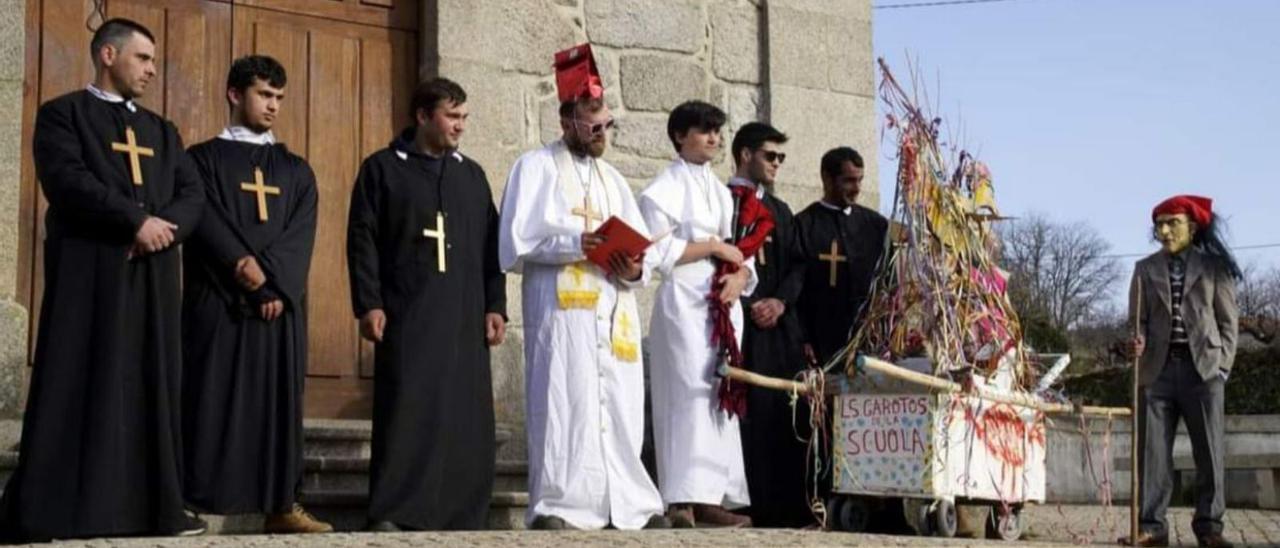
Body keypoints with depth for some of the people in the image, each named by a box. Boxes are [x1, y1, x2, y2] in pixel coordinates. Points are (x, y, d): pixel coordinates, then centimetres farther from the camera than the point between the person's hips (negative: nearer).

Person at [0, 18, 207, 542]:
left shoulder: (161, 131, 22)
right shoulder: (63, 113, 4)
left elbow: (192, 192, 11)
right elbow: (67, 179, -12)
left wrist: (163, 227, -10)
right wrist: (136, 221, -18)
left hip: (154, 274, 6)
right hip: (90, 272, -6)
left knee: (151, 386, 4)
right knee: (78, 387, -7)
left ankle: (155, 503, 6)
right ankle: (53, 510, -5)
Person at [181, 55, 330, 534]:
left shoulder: (296, 170, 16)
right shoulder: (204, 158, 7)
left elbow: (300, 235, 3)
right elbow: (206, 223, -7)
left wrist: (270, 277, -13)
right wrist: (243, 266, -18)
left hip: (281, 303, 4)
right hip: (217, 301, -3)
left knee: (279, 400, 2)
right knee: (211, 400, -6)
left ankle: (281, 504, 5)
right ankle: (192, 504, -4)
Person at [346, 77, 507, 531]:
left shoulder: (472, 175, 18)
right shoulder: (382, 169, 5)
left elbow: (491, 246, 16)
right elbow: (362, 240, -1)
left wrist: (495, 305, 7)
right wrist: (368, 304, -10)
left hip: (463, 318, 4)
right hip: (406, 316, -4)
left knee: (466, 417, 2)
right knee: (406, 411, -8)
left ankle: (462, 515, 8)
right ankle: (391, 515, -4)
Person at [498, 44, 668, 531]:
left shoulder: (613, 179, 23)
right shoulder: (537, 166, 6)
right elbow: (518, 239, -6)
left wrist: (634, 270, -7)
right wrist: (577, 242, -18)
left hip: (614, 311, 5)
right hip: (562, 308, -5)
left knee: (618, 406, 2)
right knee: (564, 403, -11)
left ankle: (628, 504, 5)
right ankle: (557, 507, -11)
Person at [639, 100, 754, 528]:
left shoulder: (722, 192, 20)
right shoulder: (663, 188, -1)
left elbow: (742, 250, 16)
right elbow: (655, 251, -11)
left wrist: (740, 276, -6)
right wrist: (712, 247, -9)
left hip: (724, 305, 7)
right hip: (684, 305, -7)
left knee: (720, 398, 3)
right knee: (691, 394, -14)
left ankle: (710, 496, 4)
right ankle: (684, 500, -16)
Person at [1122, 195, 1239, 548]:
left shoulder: (1214, 266, 7)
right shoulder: (1146, 268, 13)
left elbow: (1228, 320, 6)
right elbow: (1137, 318, 14)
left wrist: (1222, 366, -3)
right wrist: (1138, 340, -8)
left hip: (1203, 367, -2)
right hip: (1158, 368, 2)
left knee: (1209, 452, -2)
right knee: (1153, 451, -3)